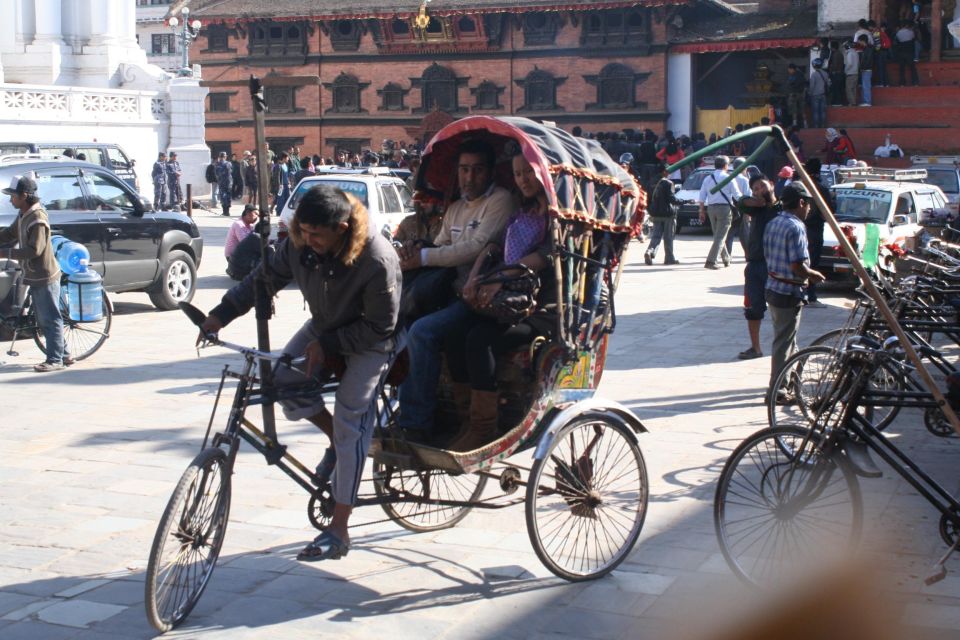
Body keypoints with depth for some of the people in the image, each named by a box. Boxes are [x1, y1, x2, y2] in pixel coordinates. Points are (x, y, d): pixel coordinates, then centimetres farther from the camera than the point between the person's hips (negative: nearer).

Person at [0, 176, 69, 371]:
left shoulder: (37, 219, -21)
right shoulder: (23, 215, 9)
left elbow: (34, 250, -25)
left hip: (45, 277, -10)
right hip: (35, 276, 10)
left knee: (50, 319, -4)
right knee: (44, 319, 14)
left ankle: (55, 360, 1)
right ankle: (62, 354, 21)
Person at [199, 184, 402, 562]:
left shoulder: (377, 260, -33)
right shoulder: (299, 243, -17)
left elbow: (380, 327, -25)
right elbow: (266, 277, -2)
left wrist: (327, 345, -28)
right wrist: (223, 313, -11)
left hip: (369, 341, -6)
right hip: (325, 327, 6)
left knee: (350, 423, -14)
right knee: (282, 380, -16)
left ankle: (338, 530, -8)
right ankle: (335, 437, 13)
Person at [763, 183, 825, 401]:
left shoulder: (773, 224, 8)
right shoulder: (796, 227, -19)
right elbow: (797, 266, -24)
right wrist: (814, 275, -4)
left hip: (772, 288, 9)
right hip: (788, 293, -9)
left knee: (787, 339, 22)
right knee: (783, 342, -1)